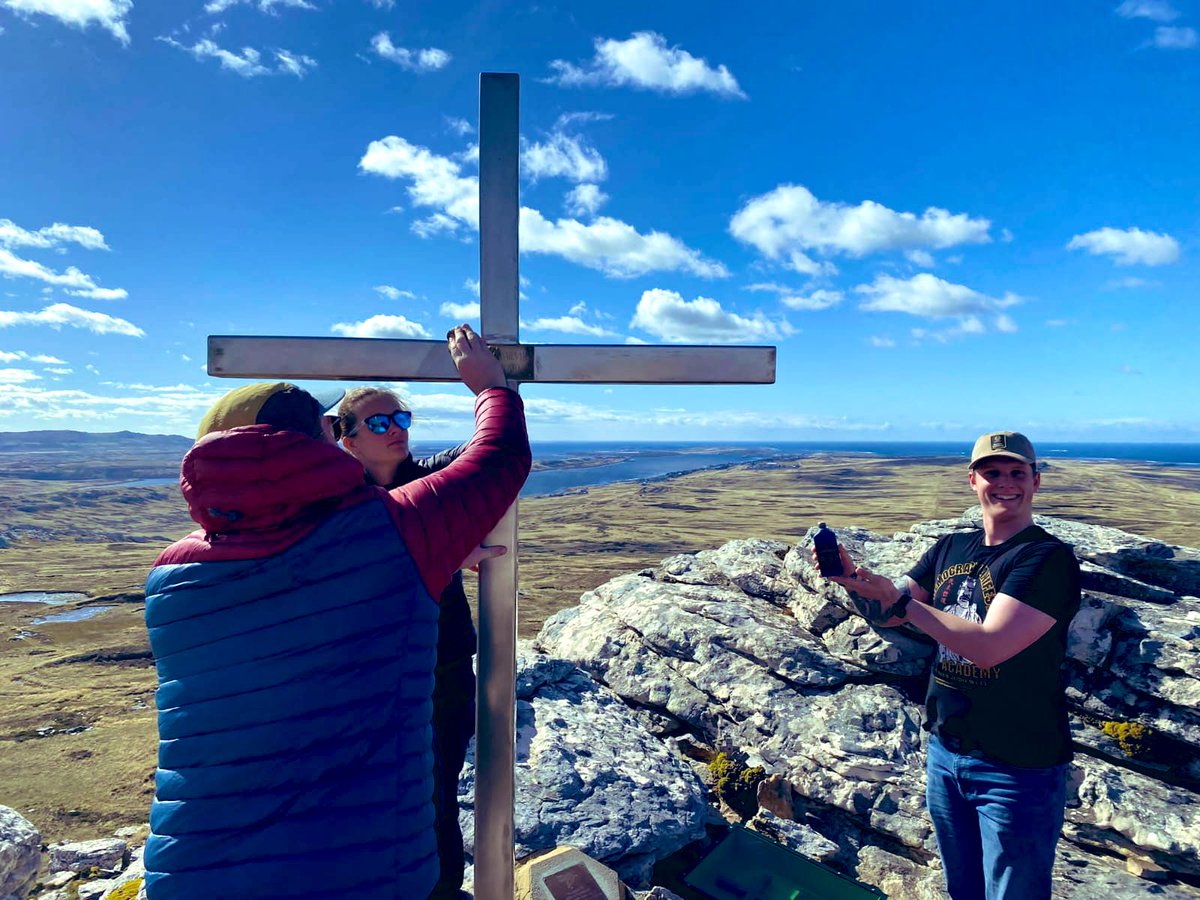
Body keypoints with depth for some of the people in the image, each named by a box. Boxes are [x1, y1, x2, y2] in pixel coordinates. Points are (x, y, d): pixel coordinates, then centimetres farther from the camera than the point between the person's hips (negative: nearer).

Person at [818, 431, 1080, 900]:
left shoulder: (1049, 558, -18)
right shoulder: (949, 549, 2)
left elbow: (988, 646, -28)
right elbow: (885, 613, -1)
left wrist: (906, 601, -23)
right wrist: (851, 577, -20)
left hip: (1018, 769, -6)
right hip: (945, 751, 6)